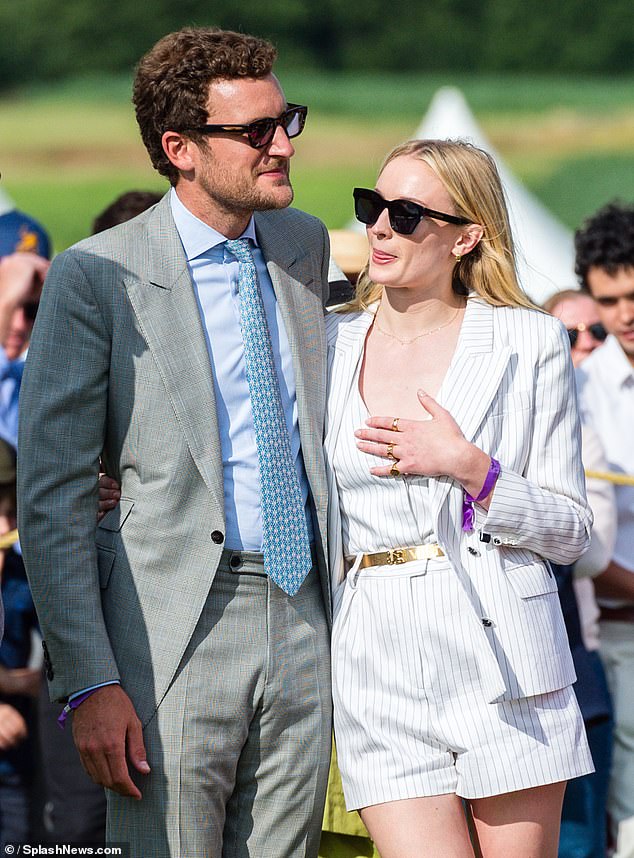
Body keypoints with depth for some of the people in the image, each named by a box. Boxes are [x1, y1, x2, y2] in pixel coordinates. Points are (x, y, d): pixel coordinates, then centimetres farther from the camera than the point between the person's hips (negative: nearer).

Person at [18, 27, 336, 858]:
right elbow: (51, 498, -9)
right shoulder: (96, 277, -8)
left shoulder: (306, 245, 10)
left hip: (305, 623, 5)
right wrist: (89, 683, -15)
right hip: (173, 629, -5)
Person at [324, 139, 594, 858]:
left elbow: (571, 530, 3)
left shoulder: (530, 343, 2)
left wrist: (469, 467, -11)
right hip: (379, 661, 1)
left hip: (502, 657, -1)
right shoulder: (328, 345, 9)